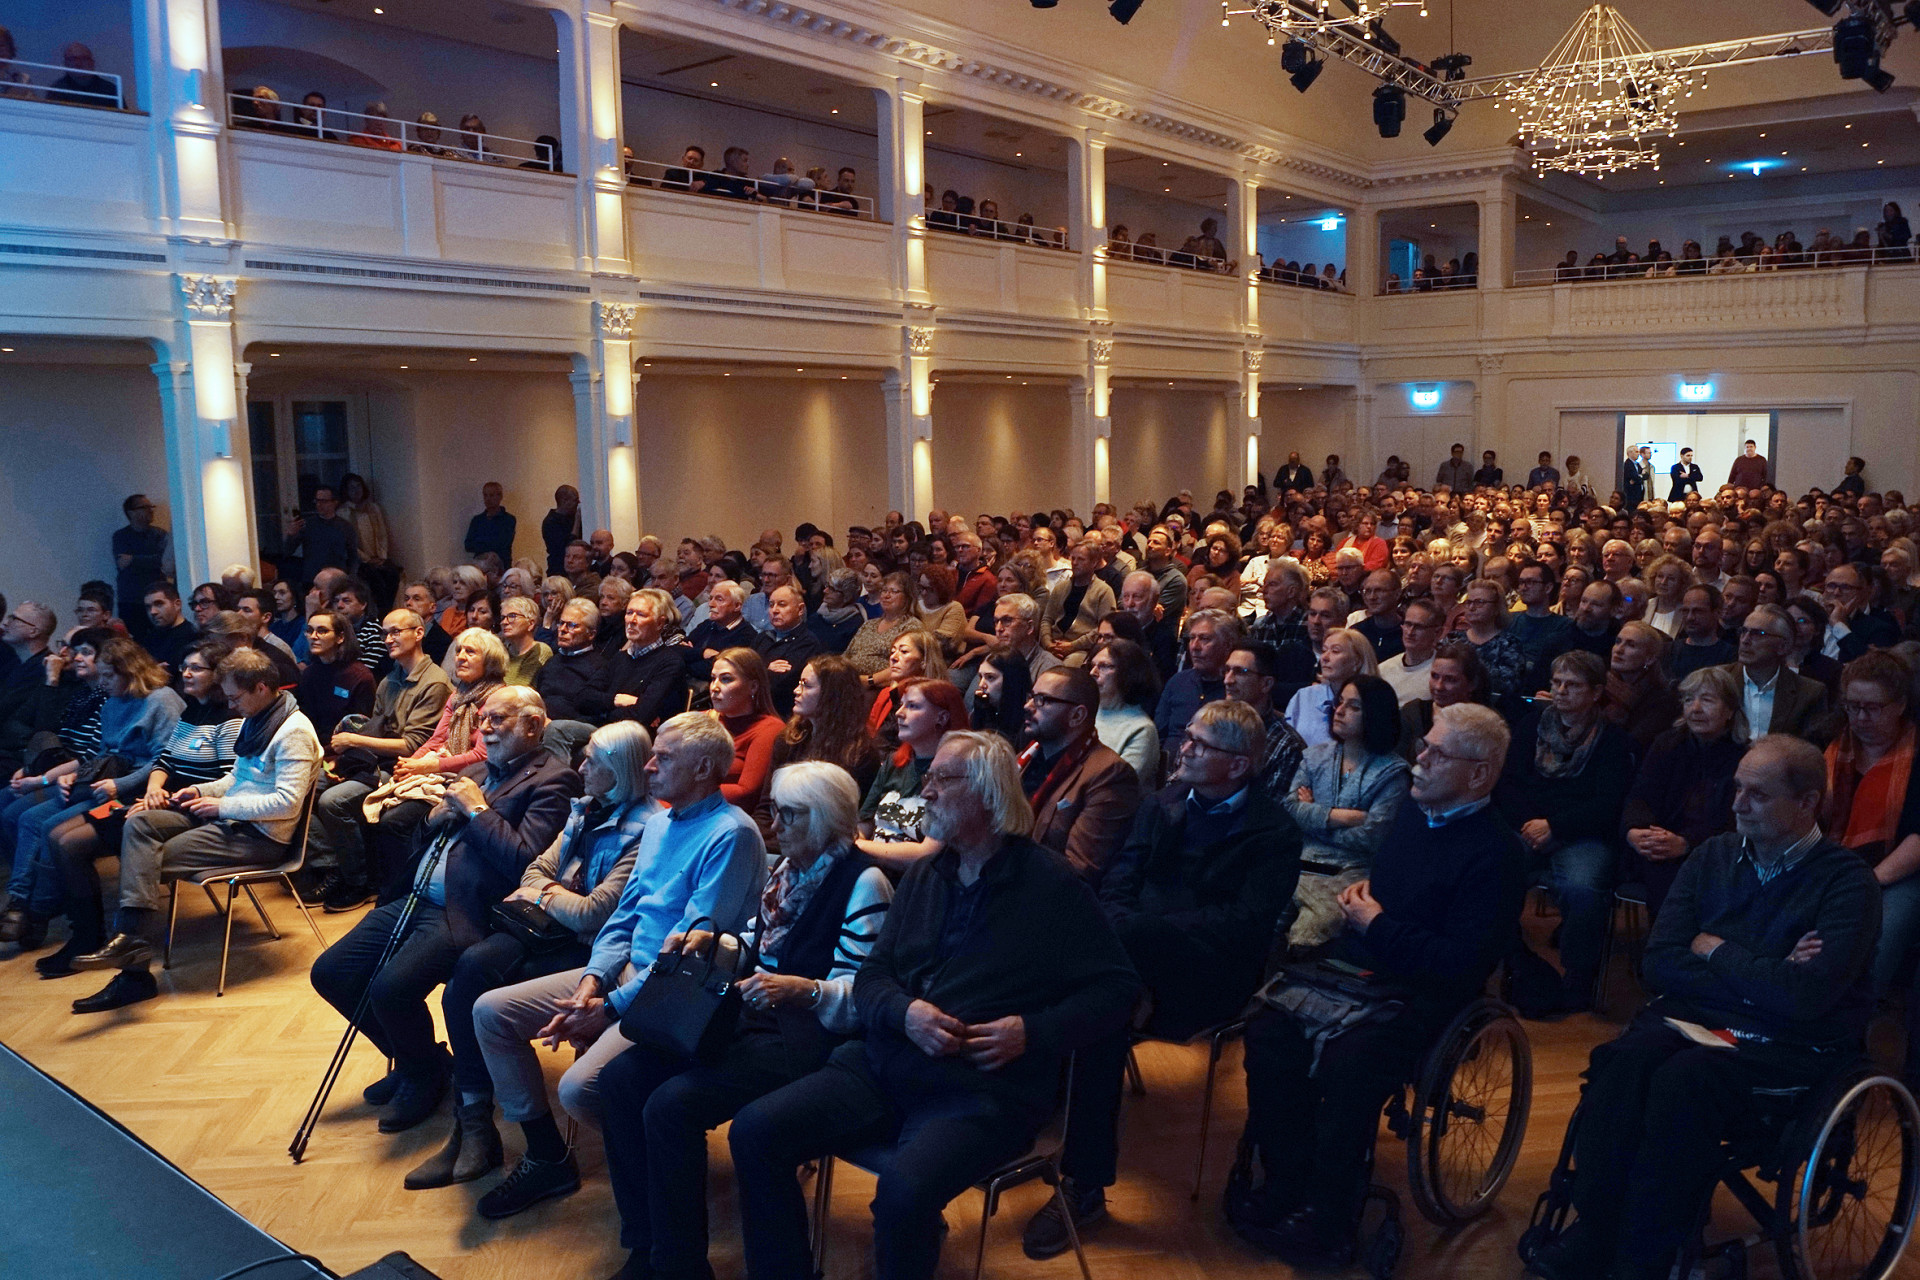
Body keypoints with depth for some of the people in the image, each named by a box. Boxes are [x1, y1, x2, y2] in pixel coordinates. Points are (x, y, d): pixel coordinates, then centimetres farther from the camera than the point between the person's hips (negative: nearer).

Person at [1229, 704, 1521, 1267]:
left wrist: (1377, 926, -12)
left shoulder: (1497, 854, -12)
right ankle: (1285, 1186, -4)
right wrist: (1357, 898, 7)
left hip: (1415, 996, -7)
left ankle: (1327, 1225, -9)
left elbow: (1463, 963, -18)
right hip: (1353, 967, 7)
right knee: (1268, 1028, -16)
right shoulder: (1414, 814, 12)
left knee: (1345, 1067, -30)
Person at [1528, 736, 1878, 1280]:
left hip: (1790, 1042, -4)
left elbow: (1807, 995, -20)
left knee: (1684, 1079, -32)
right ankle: (1593, 1230, -20)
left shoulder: (1847, 882, -6)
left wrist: (1715, 951, -7)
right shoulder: (1715, 855, 9)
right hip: (1694, 1011, 4)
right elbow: (1659, 963, 3)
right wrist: (1759, 975, -10)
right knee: (1623, 1060, -28)